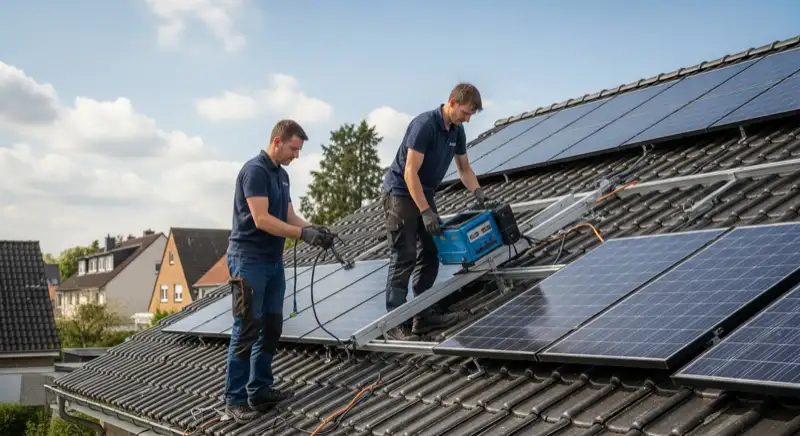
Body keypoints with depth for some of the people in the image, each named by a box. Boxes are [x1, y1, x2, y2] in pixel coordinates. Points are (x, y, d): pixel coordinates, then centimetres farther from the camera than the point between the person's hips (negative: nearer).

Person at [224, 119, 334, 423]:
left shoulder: (281, 174, 14)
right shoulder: (255, 170, -15)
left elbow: (289, 216, 13)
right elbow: (261, 219, -22)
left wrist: (313, 229, -6)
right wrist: (303, 234, -22)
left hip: (273, 260, 9)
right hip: (249, 260, -9)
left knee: (271, 327, 10)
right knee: (247, 330, -8)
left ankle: (259, 390, 17)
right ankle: (235, 399, -1)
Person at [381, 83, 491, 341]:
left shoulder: (457, 131, 1)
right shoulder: (424, 125, -24)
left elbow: (464, 168, 14)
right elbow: (410, 172, -27)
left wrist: (478, 193, -2)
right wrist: (426, 212, -29)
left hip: (425, 193, 9)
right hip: (401, 193, -9)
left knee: (432, 252, 6)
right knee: (404, 257, -10)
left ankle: (423, 314, 12)